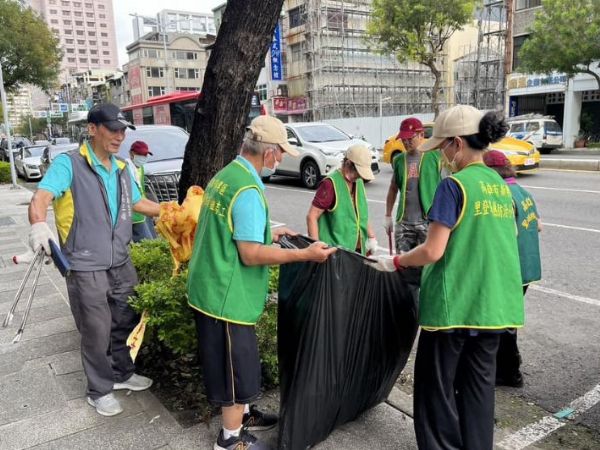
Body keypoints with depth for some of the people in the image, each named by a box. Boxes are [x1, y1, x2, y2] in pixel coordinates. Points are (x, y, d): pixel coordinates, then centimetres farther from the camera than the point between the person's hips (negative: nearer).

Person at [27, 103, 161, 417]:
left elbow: (138, 203, 22)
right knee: (96, 332, 6)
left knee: (126, 323, 18)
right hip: (86, 268, -6)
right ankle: (100, 391, 26)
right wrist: (39, 224, -47)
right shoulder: (69, 164, -12)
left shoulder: (121, 168, 9)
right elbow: (41, 196, -26)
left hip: (121, 263, 7)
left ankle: (122, 374, 41)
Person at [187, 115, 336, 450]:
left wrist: (268, 233, 20)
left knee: (236, 362, 24)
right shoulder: (248, 190, -24)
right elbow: (251, 255, -24)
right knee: (237, 367, 8)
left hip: (212, 290, 10)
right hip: (228, 296, -10)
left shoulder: (226, 175, 7)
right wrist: (305, 254, -21)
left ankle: (243, 414, 42)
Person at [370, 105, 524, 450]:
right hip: (495, 305, 7)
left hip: (454, 305, -7)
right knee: (479, 384, 18)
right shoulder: (502, 187, 8)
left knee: (438, 386, 10)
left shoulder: (454, 186, -15)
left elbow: (433, 251, -18)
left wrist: (394, 262, -2)